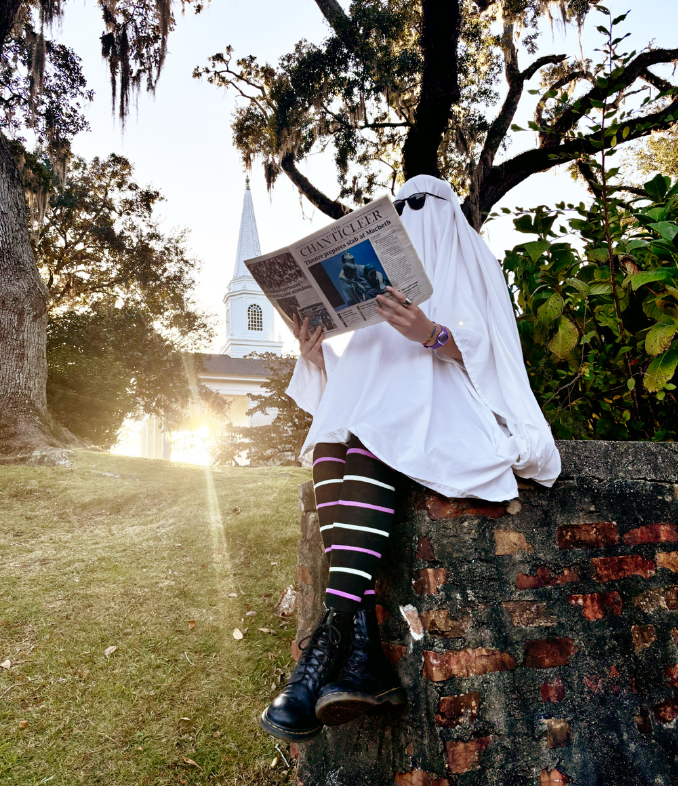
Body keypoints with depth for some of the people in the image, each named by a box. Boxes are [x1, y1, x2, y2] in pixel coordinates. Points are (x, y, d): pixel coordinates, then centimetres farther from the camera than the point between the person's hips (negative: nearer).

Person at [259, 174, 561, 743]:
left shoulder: (470, 263, 16)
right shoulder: (381, 278, 30)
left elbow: (485, 350, 0)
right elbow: (356, 369, 22)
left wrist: (431, 335, -20)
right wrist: (317, 356, 1)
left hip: (448, 401, -4)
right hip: (376, 404, 4)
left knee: (371, 437, -36)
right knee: (330, 440, -31)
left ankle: (334, 627, -43)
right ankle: (361, 645, -41)